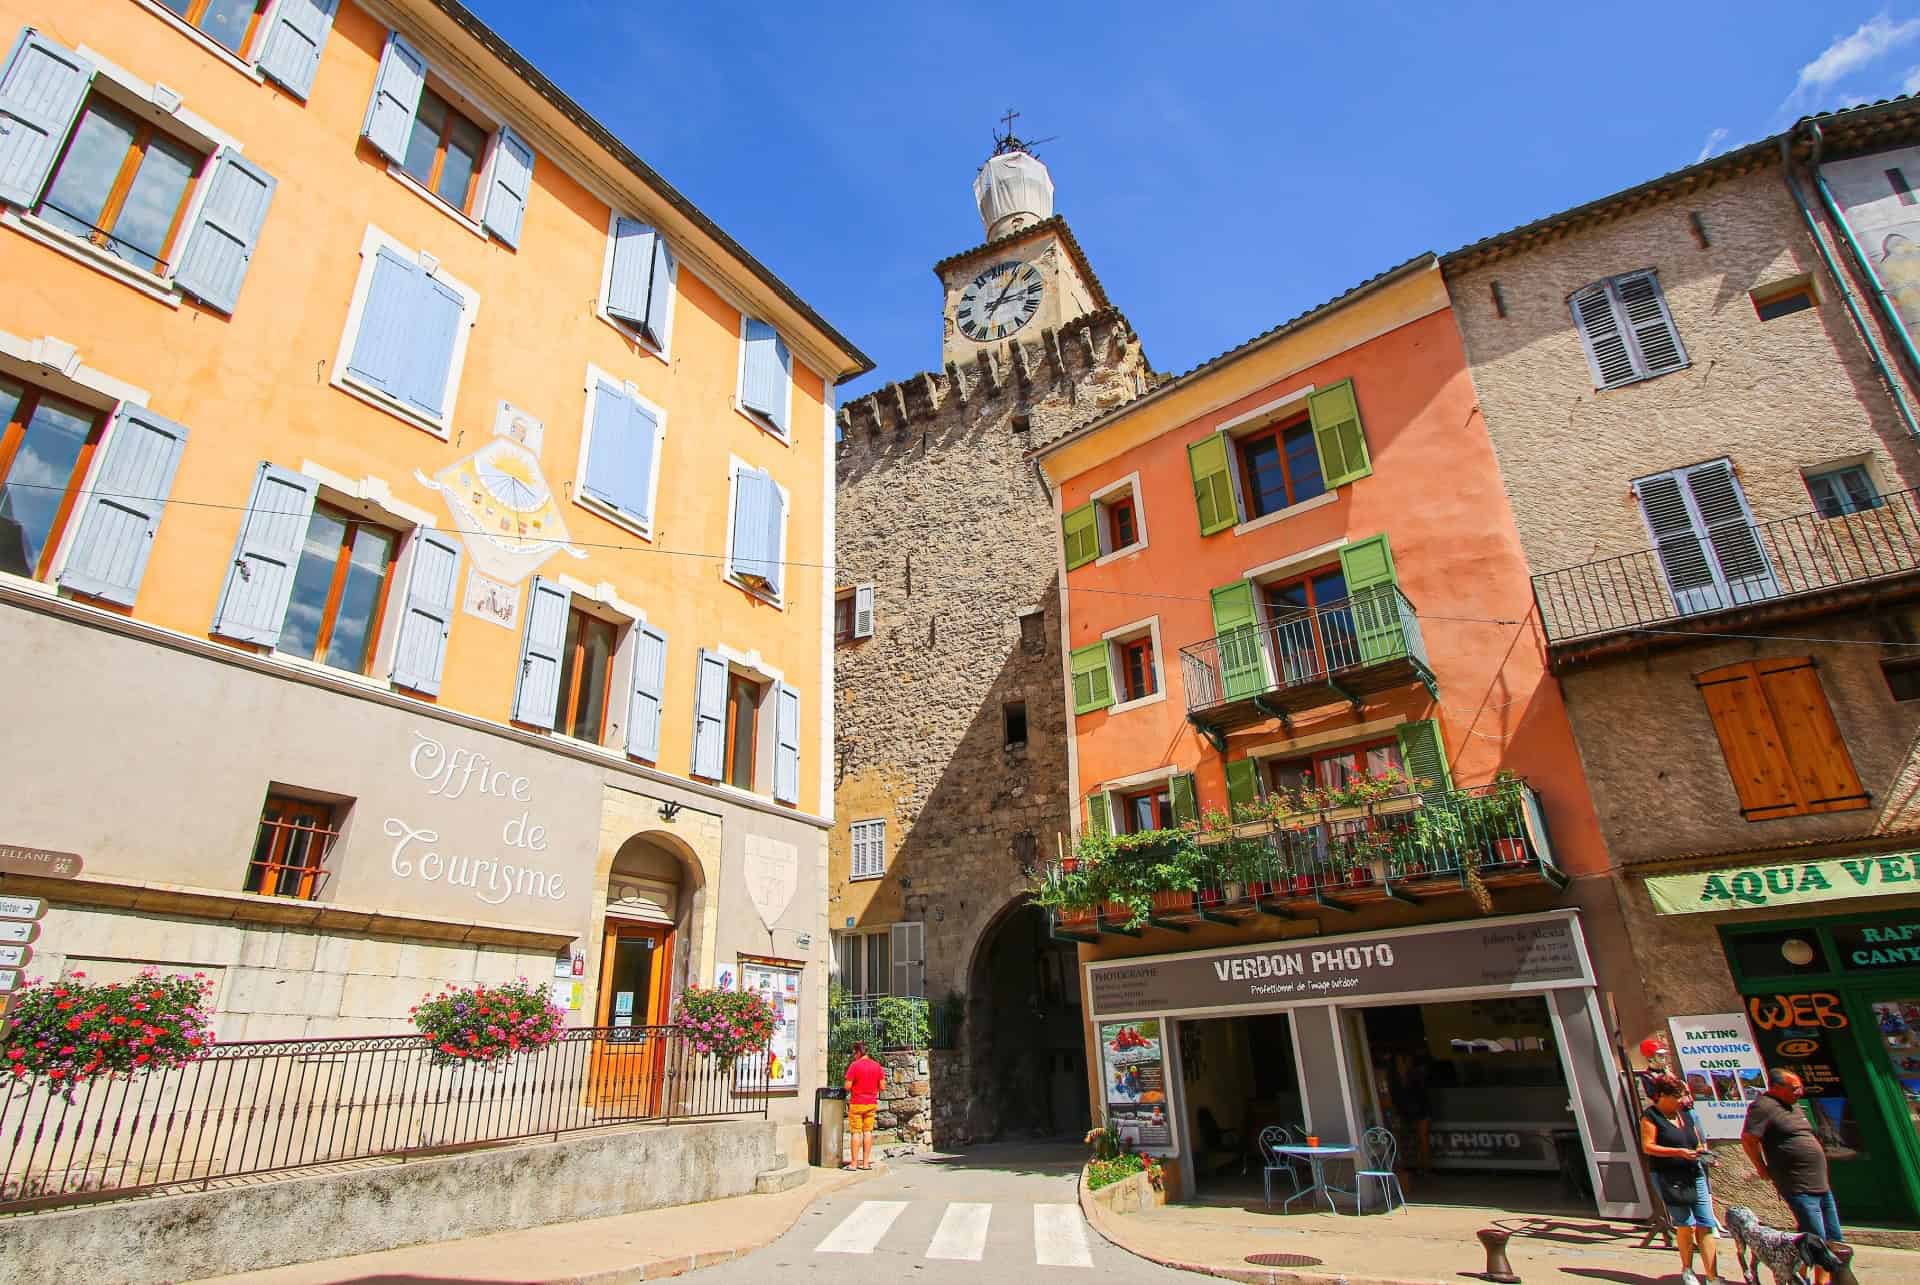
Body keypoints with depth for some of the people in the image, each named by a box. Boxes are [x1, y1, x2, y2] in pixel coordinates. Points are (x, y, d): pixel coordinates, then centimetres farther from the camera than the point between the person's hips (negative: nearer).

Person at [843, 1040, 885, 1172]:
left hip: (857, 1103, -4)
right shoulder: (877, 1066, 1)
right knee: (868, 1131, 10)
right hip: (871, 1104, 4)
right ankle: (866, 1162, 13)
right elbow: (882, 1087, 3)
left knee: (856, 1132, 2)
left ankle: (854, 1163, 4)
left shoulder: (854, 1065, -14)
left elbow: (847, 1086, -14)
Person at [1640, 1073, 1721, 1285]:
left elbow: (1697, 1140, 23)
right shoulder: (1651, 1116, -6)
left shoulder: (1685, 1115, 14)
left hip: (1695, 1174, 6)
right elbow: (1647, 1147, -11)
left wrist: (1700, 1149, 0)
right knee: (1686, 1224, -5)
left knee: (1706, 1225, 0)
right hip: (1669, 1177, -6)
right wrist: (1679, 1152, -19)